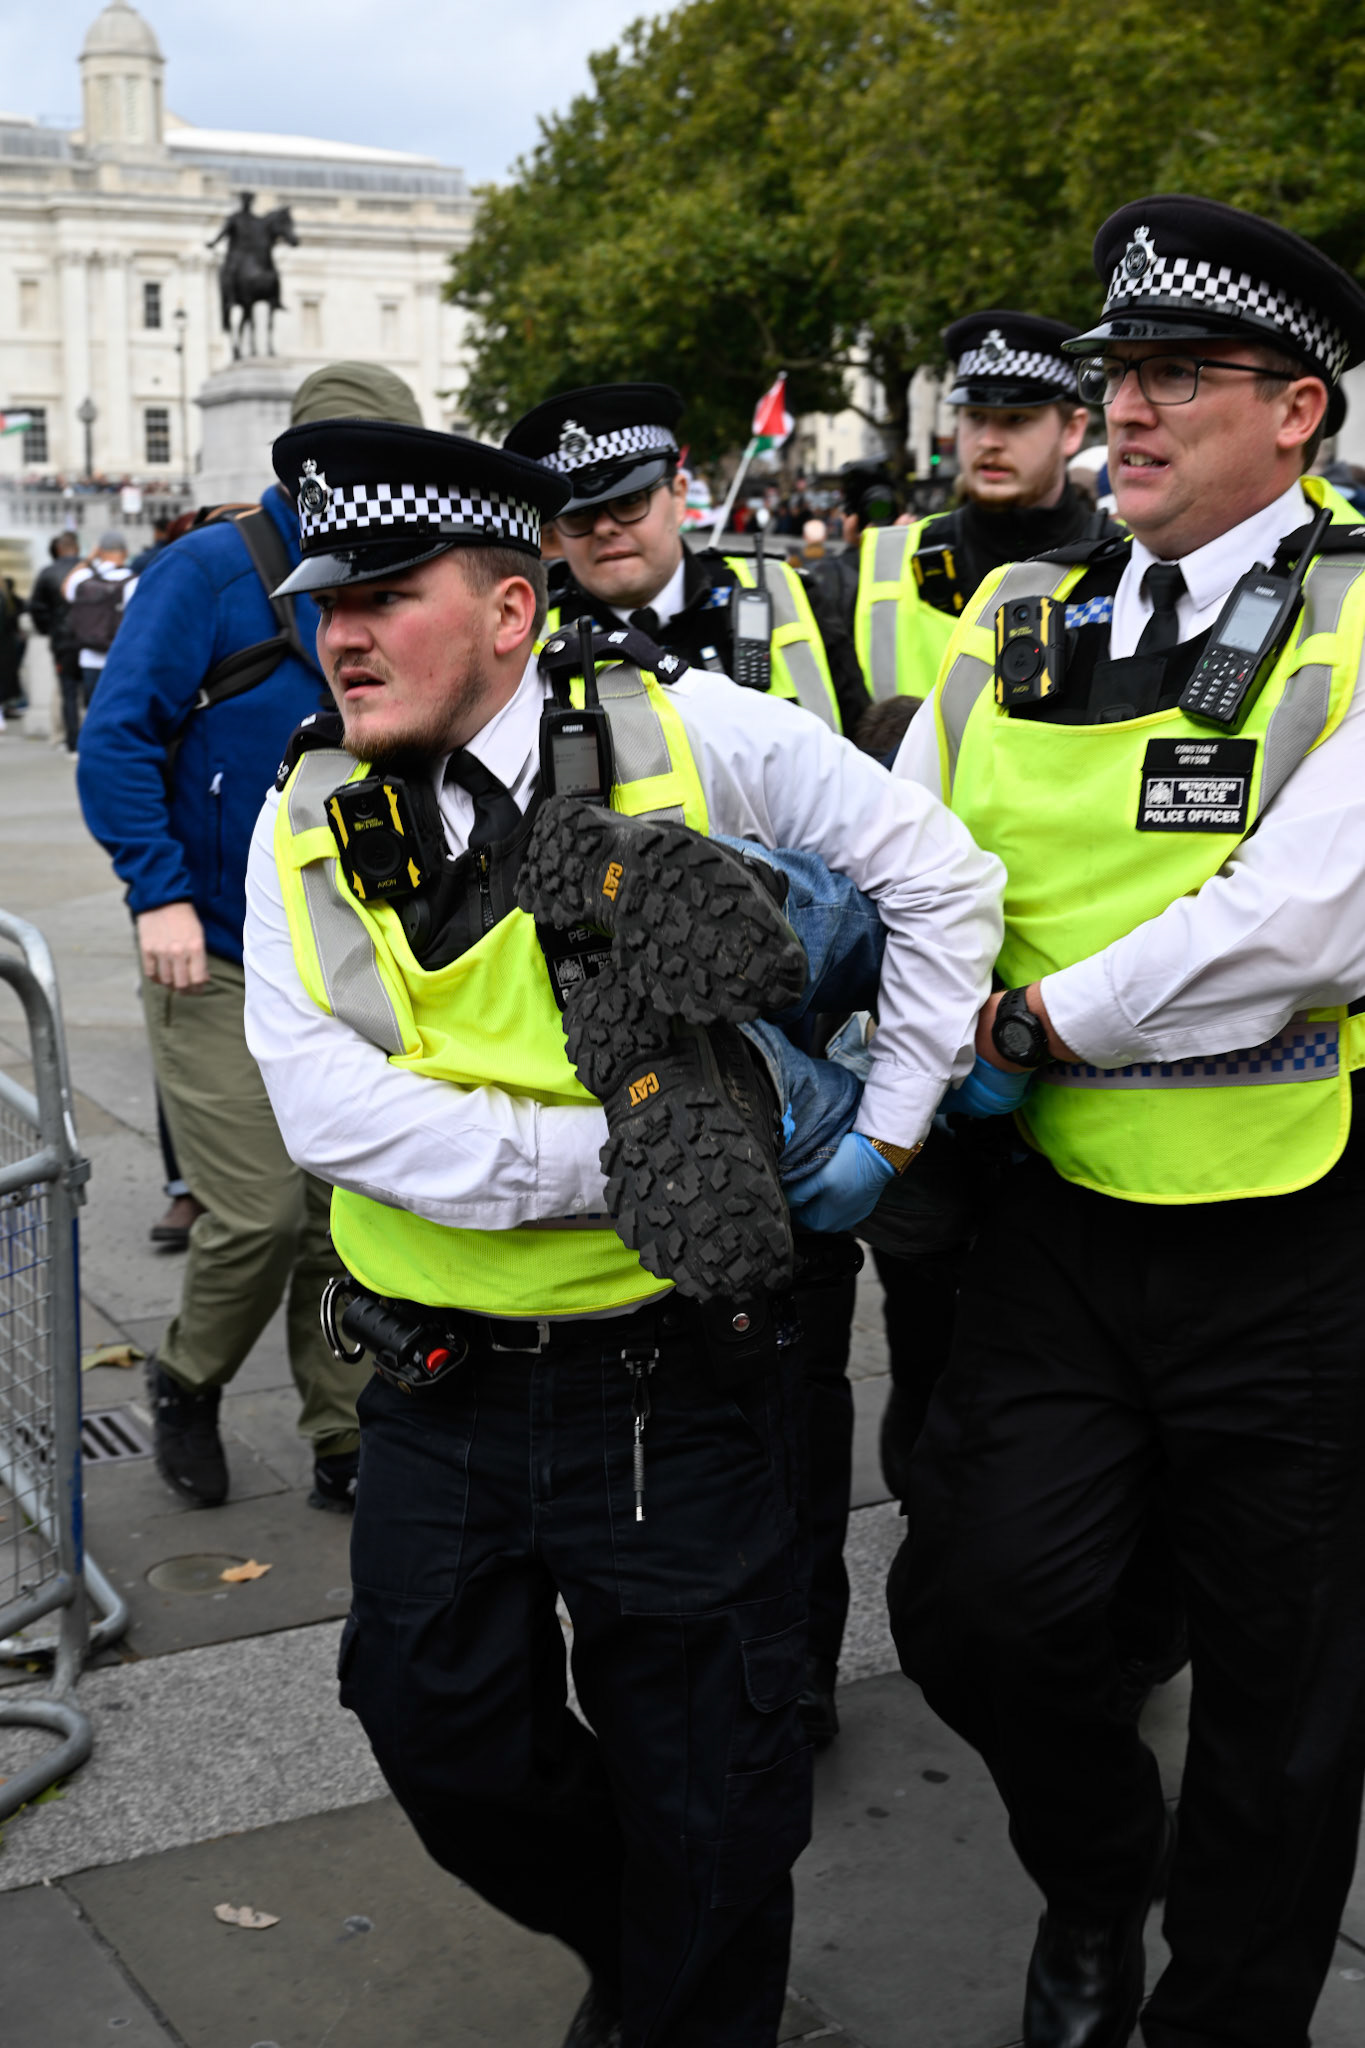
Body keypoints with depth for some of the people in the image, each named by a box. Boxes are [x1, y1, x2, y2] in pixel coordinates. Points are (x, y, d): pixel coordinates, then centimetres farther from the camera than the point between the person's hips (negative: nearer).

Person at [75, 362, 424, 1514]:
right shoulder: (211, 572, -8)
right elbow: (116, 739, -12)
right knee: (259, 1212, -7)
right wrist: (161, 893, -18)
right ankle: (188, 1384, 23)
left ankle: (346, 1448, 21)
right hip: (217, 962, -5)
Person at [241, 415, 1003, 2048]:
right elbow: (324, 1104, -14)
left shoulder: (683, 735, -9)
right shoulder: (309, 820, -1)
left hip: (674, 1381, -3)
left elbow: (938, 873, -3)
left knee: (704, 1803, 9)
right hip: (438, 1387, 4)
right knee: (444, 1744, 15)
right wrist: (607, 1163, -22)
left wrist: (887, 1128, -2)